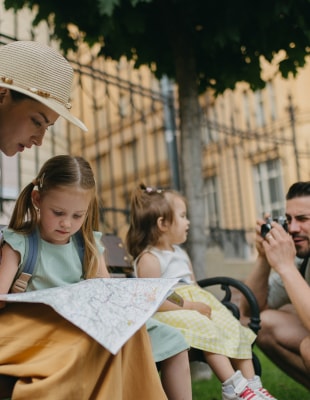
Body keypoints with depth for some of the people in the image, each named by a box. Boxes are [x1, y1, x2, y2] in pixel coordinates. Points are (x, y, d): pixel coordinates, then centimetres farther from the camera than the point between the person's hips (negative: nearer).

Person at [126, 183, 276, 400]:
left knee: (233, 328, -6)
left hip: (195, 307, 9)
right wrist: (190, 306, -21)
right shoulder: (149, 259, -13)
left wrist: (204, 303, -1)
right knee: (207, 330, -29)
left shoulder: (181, 253, 17)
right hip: (169, 314, -9)